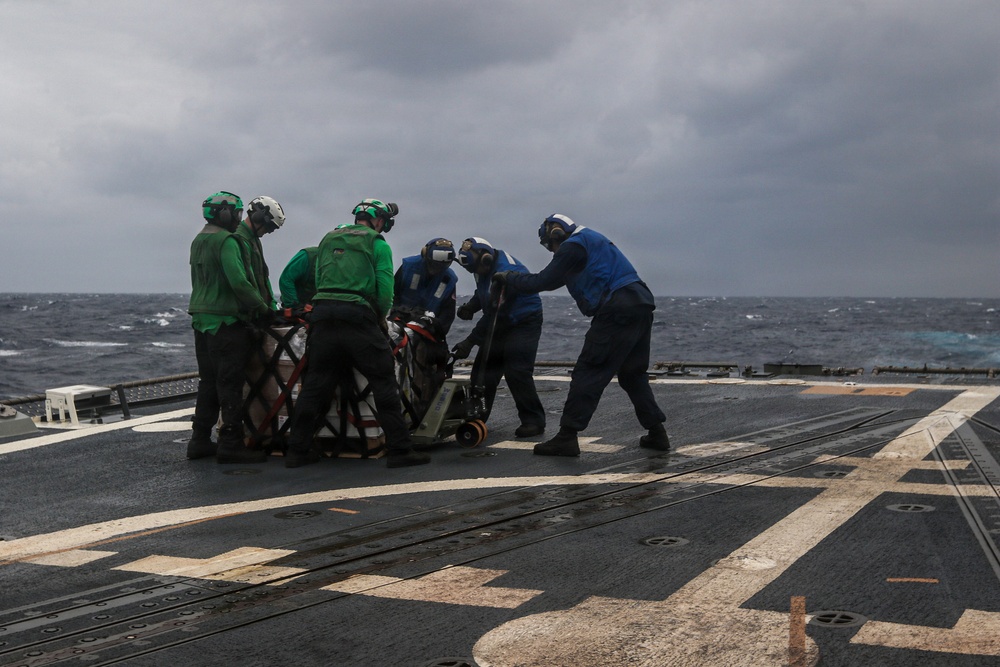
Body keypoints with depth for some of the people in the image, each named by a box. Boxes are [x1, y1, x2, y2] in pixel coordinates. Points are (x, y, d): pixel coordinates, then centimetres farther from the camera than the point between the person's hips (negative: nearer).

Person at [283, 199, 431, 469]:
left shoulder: (328, 240, 21)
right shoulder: (377, 244, 5)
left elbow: (318, 279, 19)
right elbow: (385, 288, -3)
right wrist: (381, 317, 12)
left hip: (322, 315, 5)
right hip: (359, 318, -5)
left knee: (315, 384, 11)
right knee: (384, 382, 0)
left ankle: (297, 449, 13)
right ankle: (399, 449, -1)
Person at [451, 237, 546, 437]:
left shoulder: (506, 272, -28)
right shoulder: (484, 268, 2)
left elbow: (494, 314, -27)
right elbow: (483, 295, 21)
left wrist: (470, 341, -25)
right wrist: (469, 307, -3)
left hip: (524, 323, -9)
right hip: (501, 324, 9)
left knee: (517, 372, -18)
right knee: (483, 370, 5)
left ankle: (533, 421, -11)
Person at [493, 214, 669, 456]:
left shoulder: (573, 245, -4)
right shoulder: (591, 239, 27)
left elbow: (543, 282, -6)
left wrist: (508, 278, 8)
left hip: (616, 311, -9)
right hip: (641, 307, 10)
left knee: (588, 374, -7)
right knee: (633, 373, 18)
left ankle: (567, 437, -8)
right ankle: (657, 432, 18)